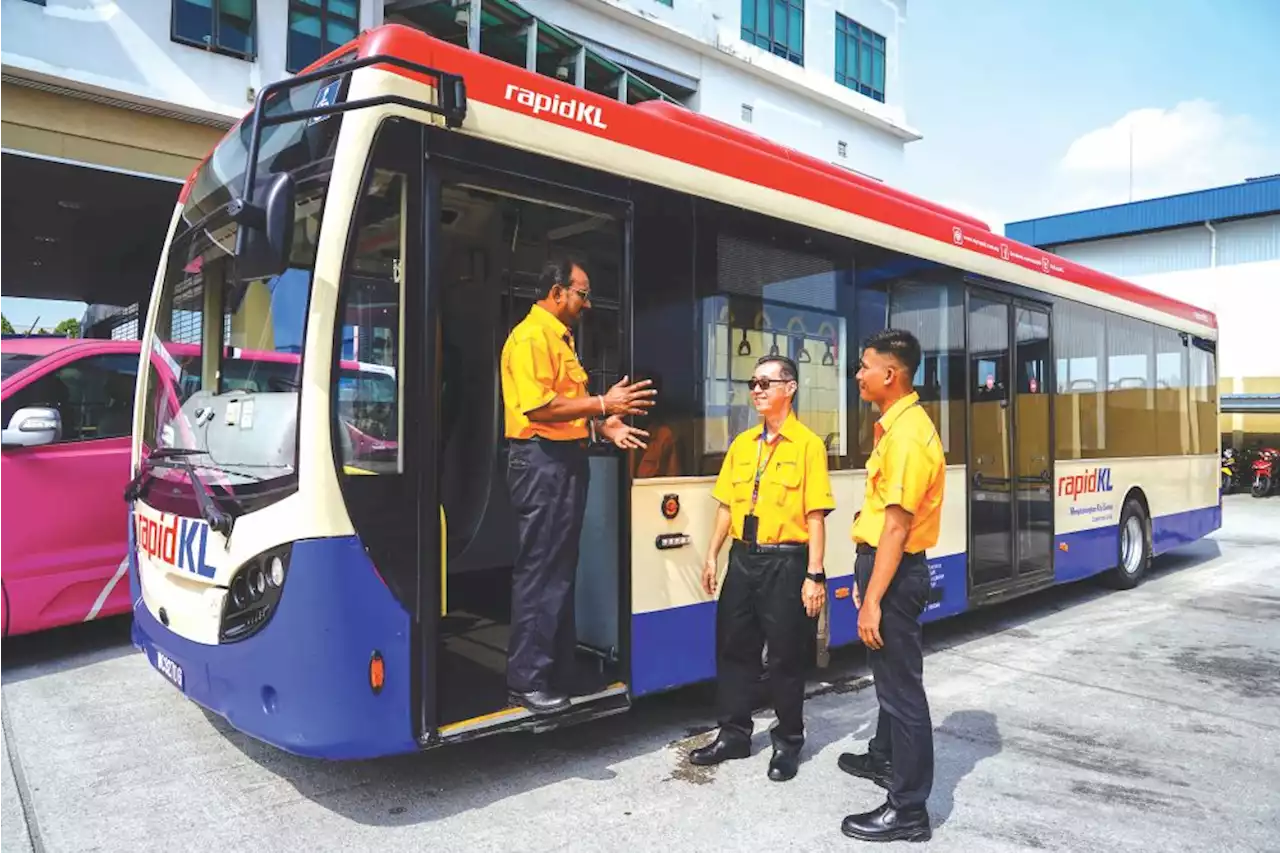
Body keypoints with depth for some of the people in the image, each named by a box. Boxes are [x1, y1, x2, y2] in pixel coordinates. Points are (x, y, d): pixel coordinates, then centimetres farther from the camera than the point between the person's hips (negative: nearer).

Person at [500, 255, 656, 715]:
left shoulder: (561, 336, 19)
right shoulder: (531, 337, -12)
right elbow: (539, 406, -22)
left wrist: (604, 425, 8)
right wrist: (602, 404, -19)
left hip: (568, 459, 10)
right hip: (541, 459, -10)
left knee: (562, 569, 15)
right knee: (540, 572, -5)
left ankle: (559, 671, 26)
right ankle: (527, 680, 5)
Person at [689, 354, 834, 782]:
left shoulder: (807, 444, -8)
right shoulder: (742, 444, 10)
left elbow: (816, 515, -11)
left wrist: (815, 575, -13)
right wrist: (712, 556, 9)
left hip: (786, 561, -5)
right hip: (743, 558, 6)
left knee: (786, 656, 6)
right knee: (733, 648, 12)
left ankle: (788, 743, 24)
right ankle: (734, 734, 28)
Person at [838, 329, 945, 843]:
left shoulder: (908, 434, -20)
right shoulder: (893, 426, 12)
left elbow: (898, 525, -25)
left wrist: (873, 599, -24)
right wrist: (864, 576, 18)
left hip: (896, 572, -10)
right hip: (882, 563, 10)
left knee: (902, 683, -1)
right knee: (888, 674, 25)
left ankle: (909, 809, 11)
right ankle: (884, 758, 45)